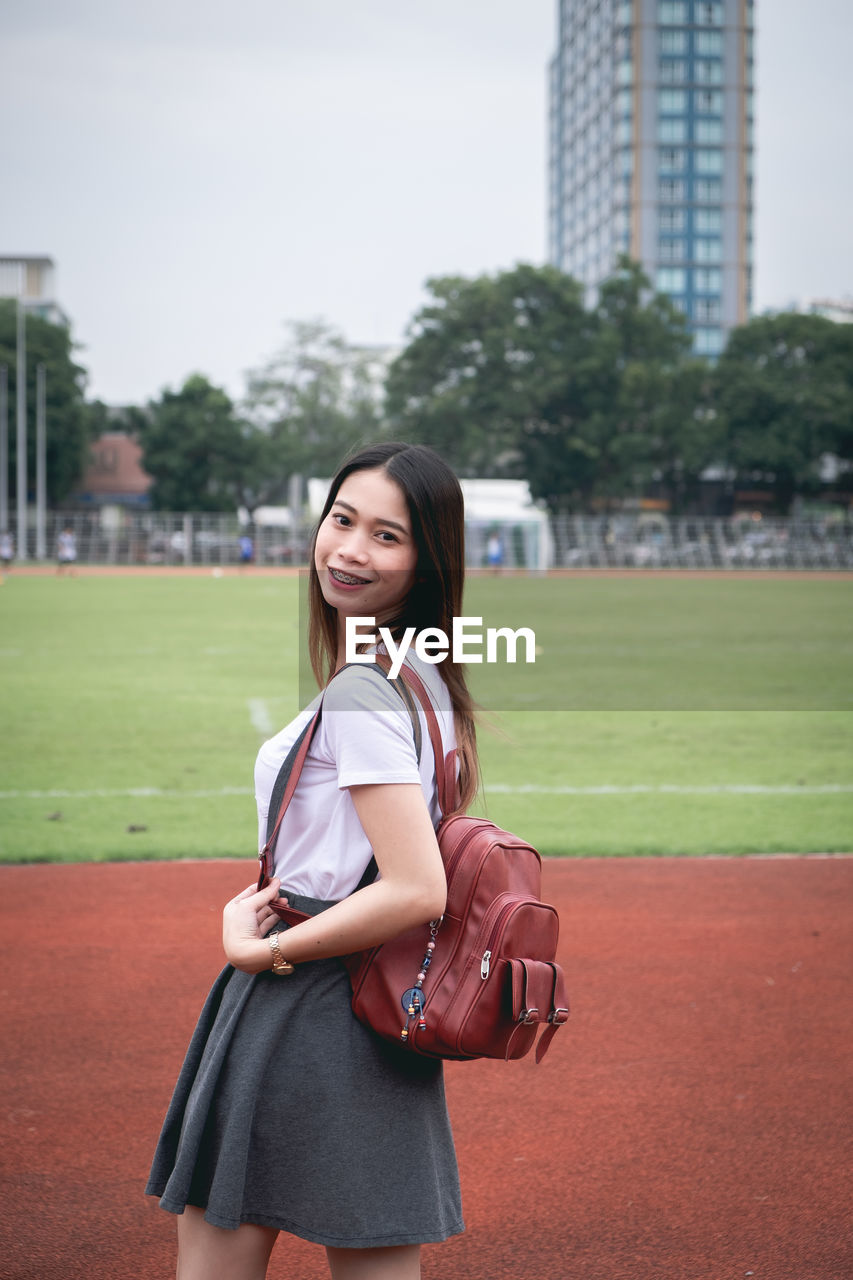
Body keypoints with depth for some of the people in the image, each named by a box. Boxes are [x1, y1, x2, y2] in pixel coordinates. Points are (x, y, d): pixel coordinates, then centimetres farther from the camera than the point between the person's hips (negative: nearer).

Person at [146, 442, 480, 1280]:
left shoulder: (362, 692, -18)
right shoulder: (421, 678, 11)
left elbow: (416, 892, -25)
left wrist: (266, 948, -14)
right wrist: (252, 902, 2)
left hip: (308, 1013, -9)